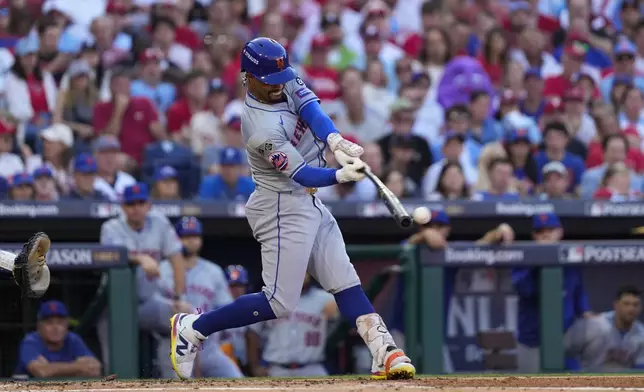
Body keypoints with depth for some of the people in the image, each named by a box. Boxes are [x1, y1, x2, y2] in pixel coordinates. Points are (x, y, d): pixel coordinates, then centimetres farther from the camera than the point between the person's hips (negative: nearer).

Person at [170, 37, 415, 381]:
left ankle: (384, 352, 0)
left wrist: (336, 141, -33)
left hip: (309, 204, 9)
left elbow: (310, 107, -16)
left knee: (345, 281, 3)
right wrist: (341, 176, -42)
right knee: (279, 303, -7)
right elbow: (301, 173, -25)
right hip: (284, 209, -9)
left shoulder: (284, 84, -2)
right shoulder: (264, 129, -26)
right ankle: (193, 328, 4)